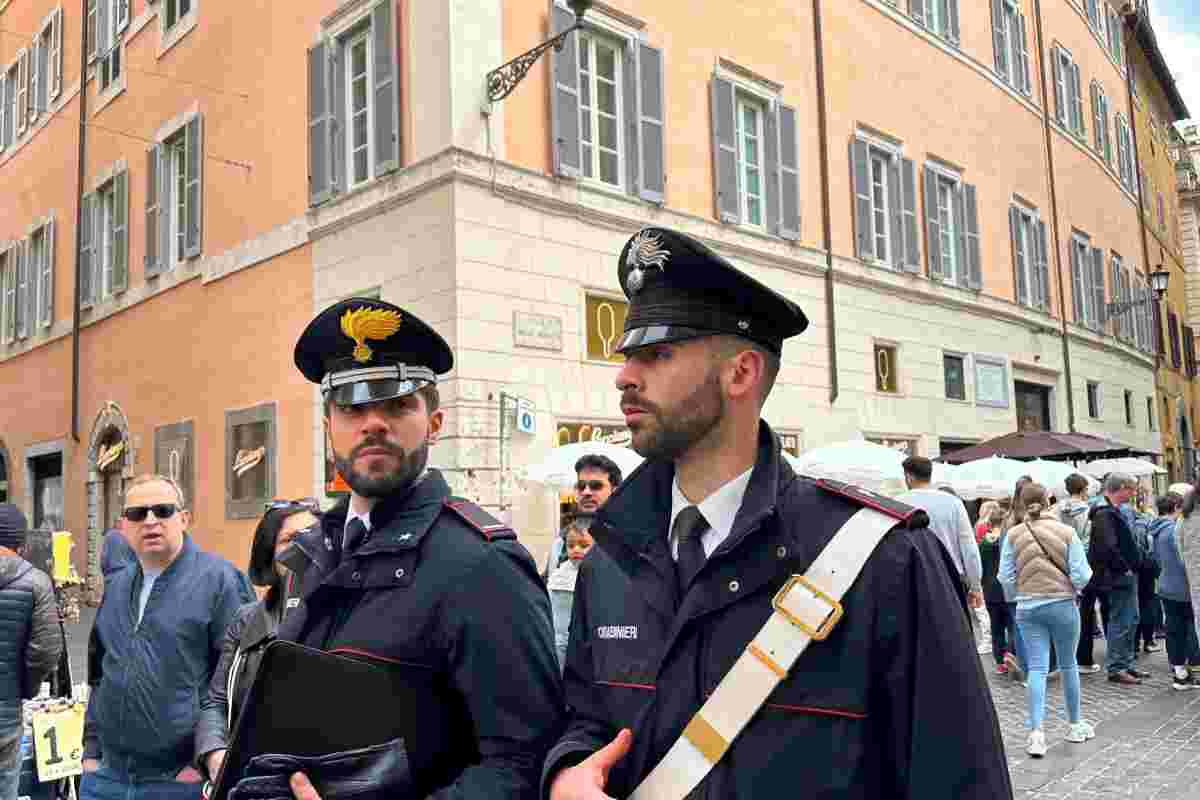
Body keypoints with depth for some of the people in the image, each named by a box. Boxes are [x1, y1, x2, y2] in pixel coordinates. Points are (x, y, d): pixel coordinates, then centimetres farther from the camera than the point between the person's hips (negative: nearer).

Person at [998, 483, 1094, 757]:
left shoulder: (1014, 535, -5)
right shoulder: (1066, 532, -8)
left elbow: (1005, 577, -4)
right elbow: (1081, 576, -11)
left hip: (1028, 607, 1)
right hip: (1062, 605, 0)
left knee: (1037, 668, 3)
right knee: (1068, 664, 16)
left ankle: (1036, 731, -8)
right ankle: (1075, 725, 31)